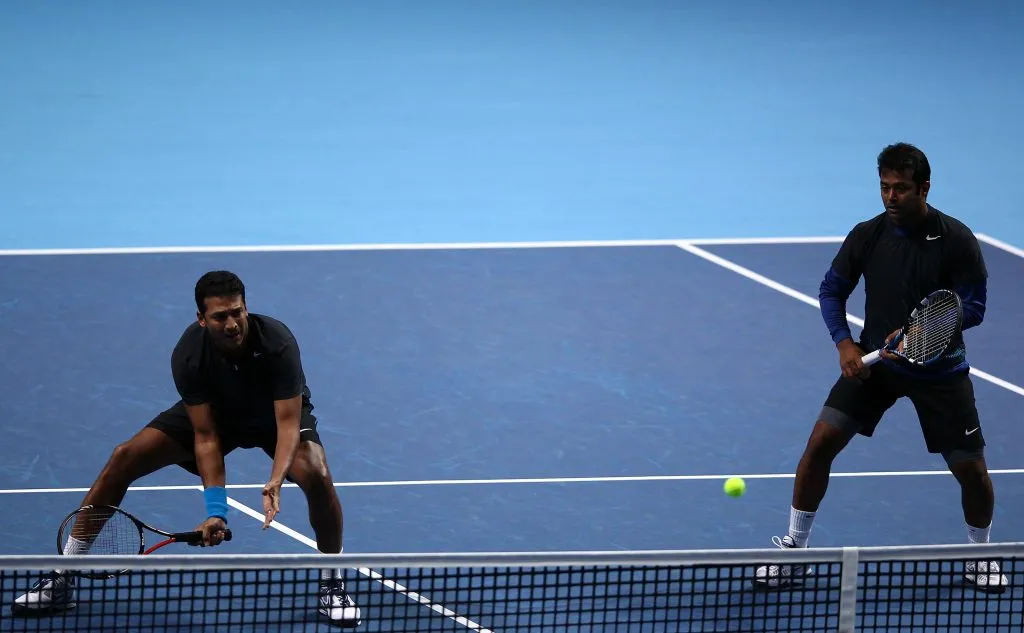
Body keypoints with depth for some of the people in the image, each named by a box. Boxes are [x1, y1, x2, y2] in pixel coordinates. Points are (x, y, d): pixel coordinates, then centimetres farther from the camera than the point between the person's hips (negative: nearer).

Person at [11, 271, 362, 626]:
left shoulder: (277, 342, -36)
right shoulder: (187, 356, -31)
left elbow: (288, 423, -37)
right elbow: (206, 437, -27)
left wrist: (276, 481, -55)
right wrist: (217, 511, -35)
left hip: (276, 413, -2)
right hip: (213, 411, 2)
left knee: (315, 474, -32)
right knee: (124, 459, -15)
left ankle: (332, 586, -7)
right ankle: (62, 580, -4)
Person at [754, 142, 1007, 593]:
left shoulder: (956, 240, -14)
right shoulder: (867, 236, -8)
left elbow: (973, 307, -11)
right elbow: (832, 290, 3)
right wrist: (844, 343, -12)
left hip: (939, 369, -2)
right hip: (873, 361, 2)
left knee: (970, 468, -1)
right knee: (822, 441, -12)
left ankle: (979, 555, 27)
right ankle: (795, 548, 2)